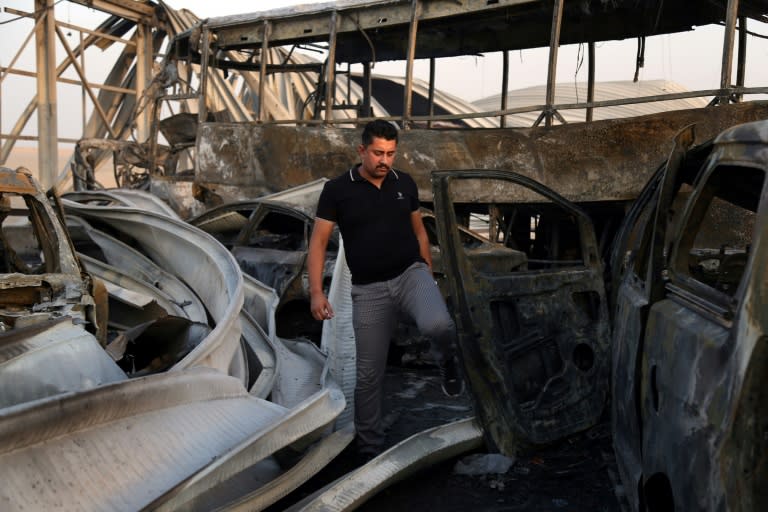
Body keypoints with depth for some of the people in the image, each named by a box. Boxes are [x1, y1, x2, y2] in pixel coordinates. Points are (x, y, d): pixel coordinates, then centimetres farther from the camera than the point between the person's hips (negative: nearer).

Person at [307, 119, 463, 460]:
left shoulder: (405, 184, 5)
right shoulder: (337, 189, -4)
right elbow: (318, 242, -3)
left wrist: (428, 273, 18)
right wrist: (316, 291, -13)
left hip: (411, 273, 1)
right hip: (369, 289, -1)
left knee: (437, 325, -32)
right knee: (369, 374, 4)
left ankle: (446, 358, 5)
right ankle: (369, 448, 24)